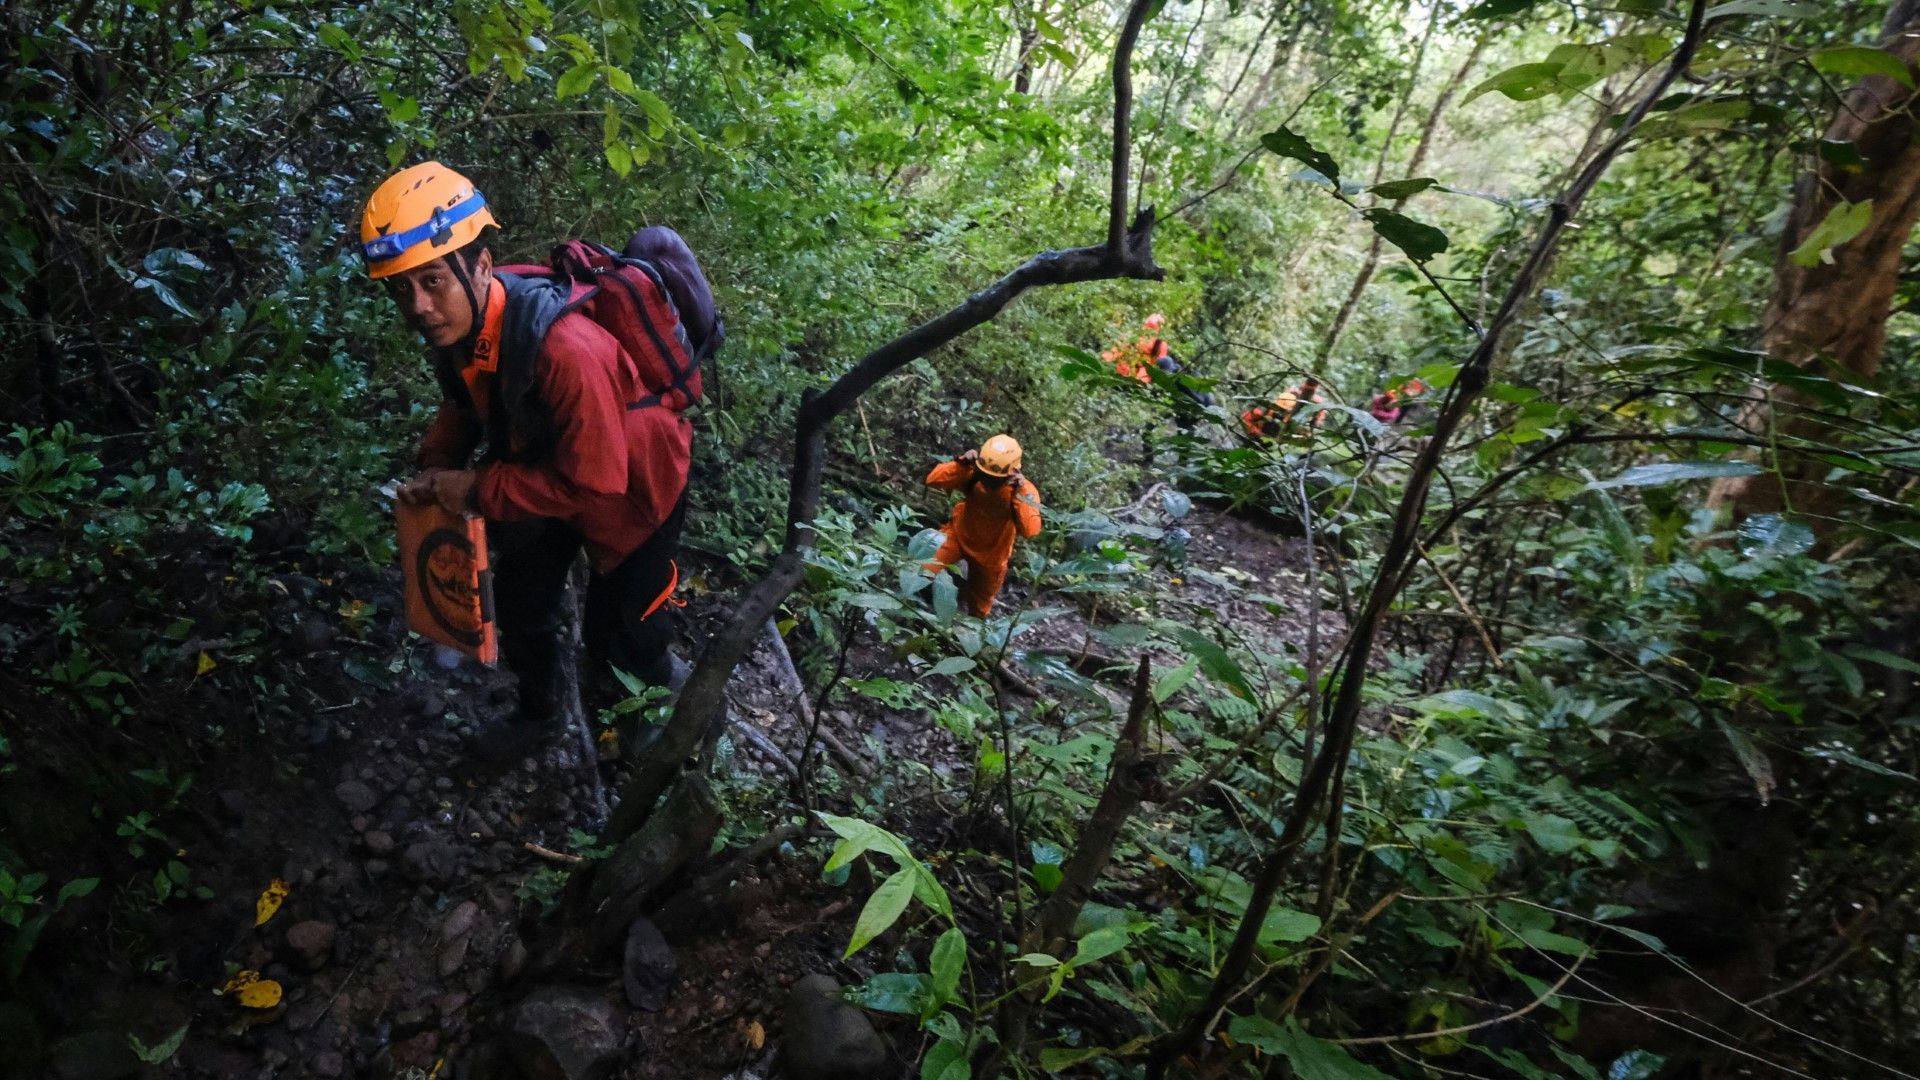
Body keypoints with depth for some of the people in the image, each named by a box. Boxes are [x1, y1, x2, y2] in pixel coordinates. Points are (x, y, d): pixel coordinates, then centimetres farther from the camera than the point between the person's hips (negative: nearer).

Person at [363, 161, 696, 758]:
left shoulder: (563, 349, -41)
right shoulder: (454, 323, -17)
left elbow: (594, 481, -34)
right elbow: (464, 402, 6)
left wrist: (478, 491, -27)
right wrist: (436, 468, -10)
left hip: (629, 480, -7)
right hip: (546, 463, 7)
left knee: (618, 635, 8)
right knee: (520, 602, 20)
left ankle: (667, 676, 45)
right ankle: (538, 711, 49)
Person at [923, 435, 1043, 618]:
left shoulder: (1025, 490, -29)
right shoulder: (974, 473, -23)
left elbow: (1030, 531, -42)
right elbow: (933, 480, -25)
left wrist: (1020, 493, -47)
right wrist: (961, 463, -38)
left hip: (990, 555, -1)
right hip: (959, 535, 1)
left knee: (978, 608, 18)